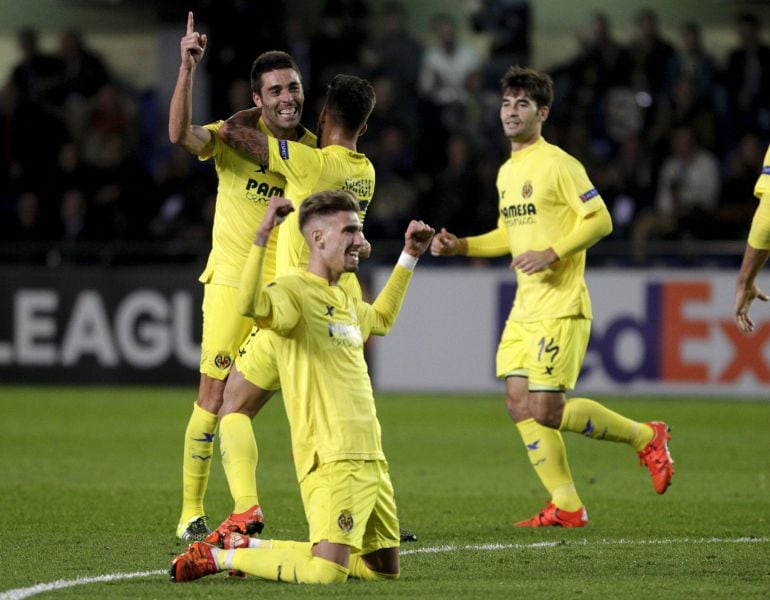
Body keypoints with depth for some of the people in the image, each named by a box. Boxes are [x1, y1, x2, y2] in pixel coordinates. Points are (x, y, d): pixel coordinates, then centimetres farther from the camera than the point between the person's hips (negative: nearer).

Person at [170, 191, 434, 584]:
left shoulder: (345, 300, 20)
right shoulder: (294, 291, -9)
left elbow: (380, 318, 44)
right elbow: (250, 305, -33)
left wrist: (408, 257, 41)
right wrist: (261, 237, -38)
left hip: (370, 458, 10)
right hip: (331, 458, -10)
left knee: (384, 568, 13)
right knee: (325, 573, -21)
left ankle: (252, 547, 24)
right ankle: (218, 557, 1)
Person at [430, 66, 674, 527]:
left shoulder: (559, 164, -11)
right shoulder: (507, 172, 15)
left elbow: (600, 220, -13)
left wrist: (552, 254, -22)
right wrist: (461, 246, 13)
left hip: (561, 307, -8)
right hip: (524, 310, 9)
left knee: (547, 411, -10)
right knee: (519, 403, 0)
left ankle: (645, 437, 9)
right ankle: (566, 507, 6)